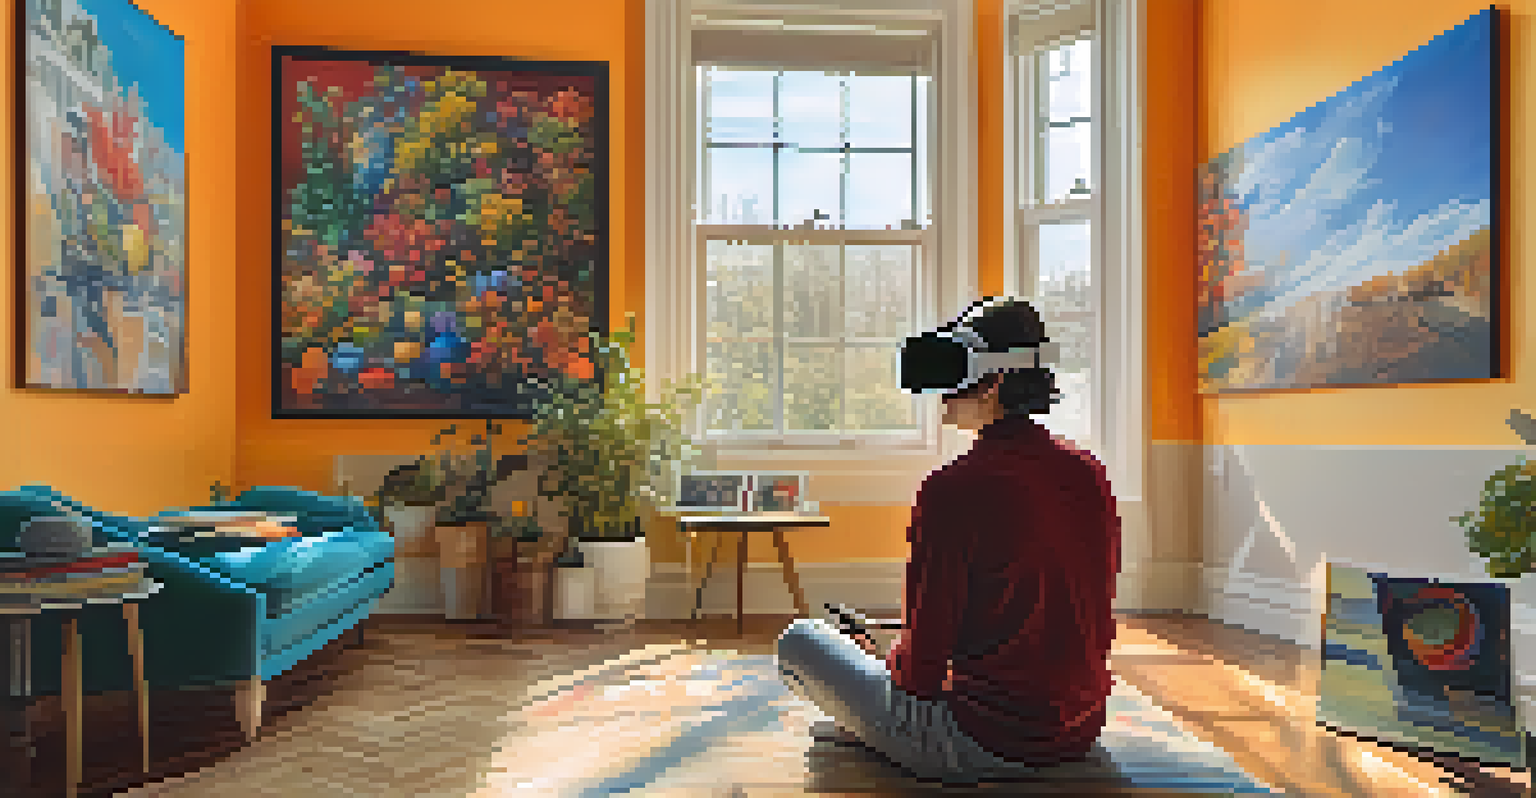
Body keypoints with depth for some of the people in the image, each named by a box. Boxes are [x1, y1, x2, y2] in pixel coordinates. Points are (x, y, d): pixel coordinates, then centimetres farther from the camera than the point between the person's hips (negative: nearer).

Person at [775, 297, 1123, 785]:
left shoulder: (955, 489, -22)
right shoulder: (1091, 476, 0)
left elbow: (923, 660, -17)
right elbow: (1099, 629, 11)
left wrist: (898, 668, 7)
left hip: (987, 745, -7)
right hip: (1079, 737, 8)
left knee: (799, 640, 9)